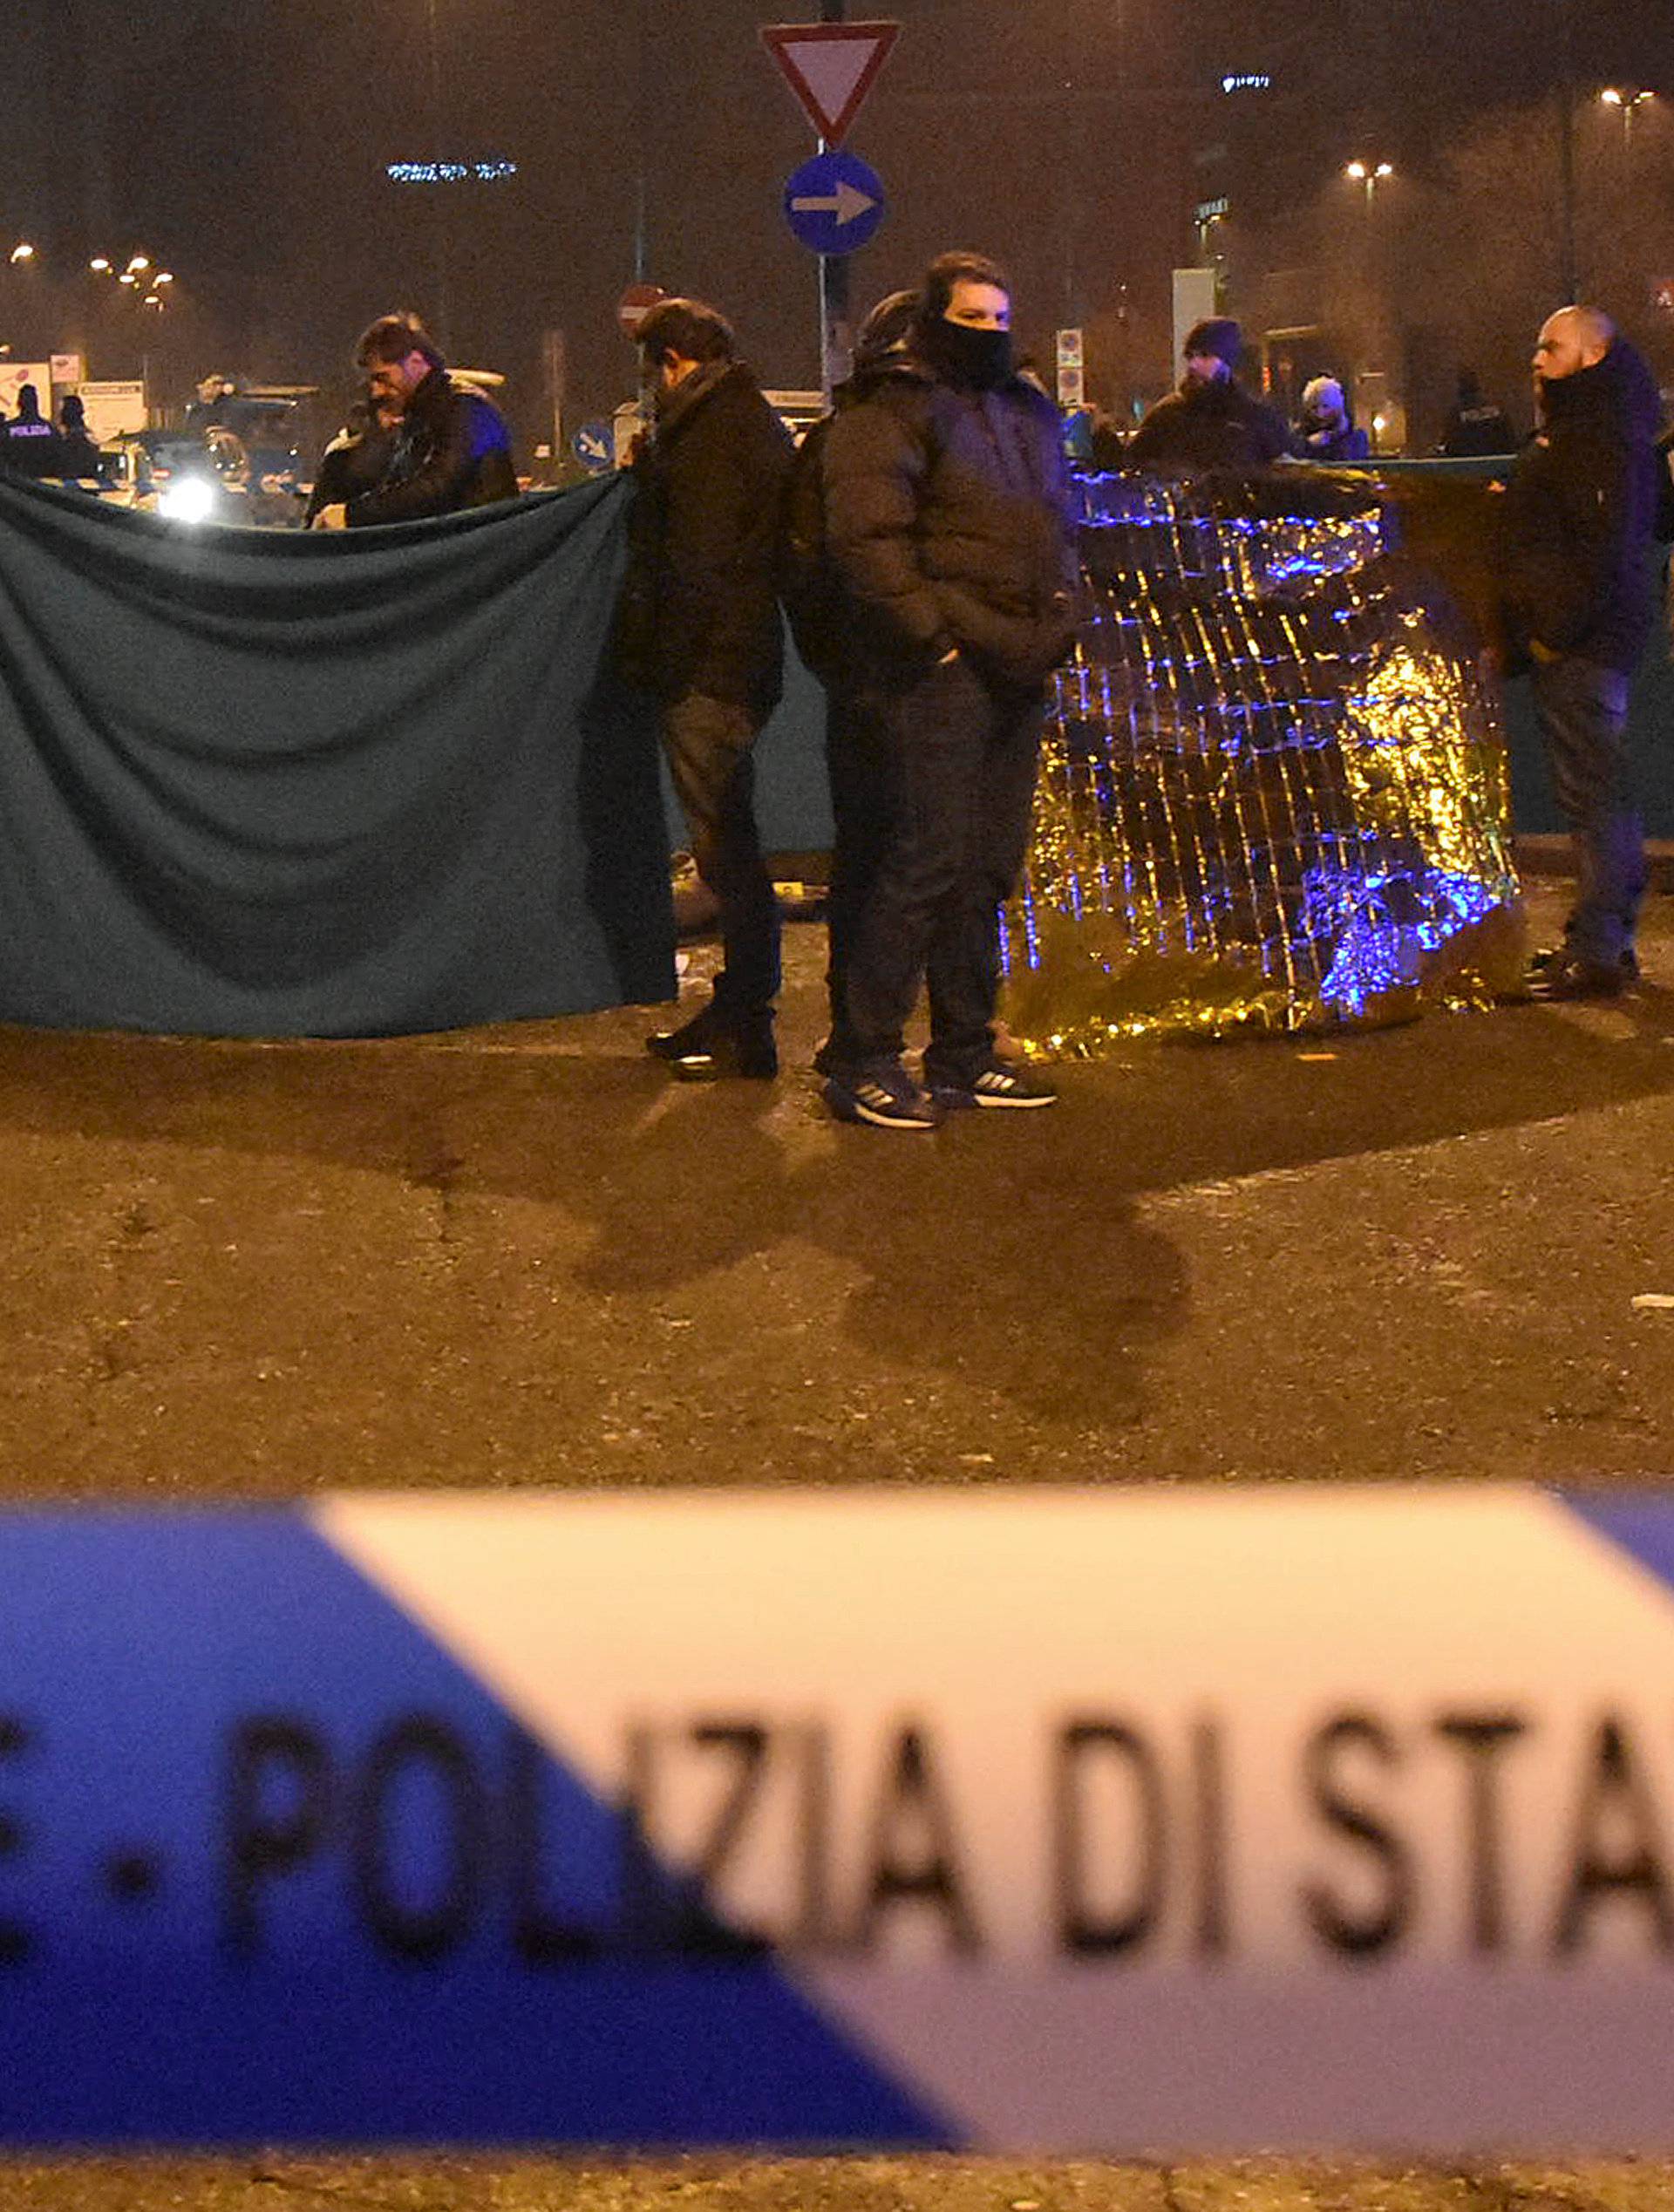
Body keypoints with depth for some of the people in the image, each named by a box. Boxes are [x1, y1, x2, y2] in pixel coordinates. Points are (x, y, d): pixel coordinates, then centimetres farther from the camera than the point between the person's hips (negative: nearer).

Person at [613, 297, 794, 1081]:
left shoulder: (711, 437, -15)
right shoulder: (753, 423, 18)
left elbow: (695, 568, -21)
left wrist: (662, 662, -16)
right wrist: (650, 471, 18)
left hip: (707, 674, -10)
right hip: (740, 666, 11)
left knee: (725, 848, -7)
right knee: (728, 847, 15)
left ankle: (745, 1029, -3)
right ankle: (734, 1013, 22)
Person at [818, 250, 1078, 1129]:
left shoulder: (1029, 413, 22)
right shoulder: (888, 413, -4)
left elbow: (1058, 531, 29)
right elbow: (868, 538, -14)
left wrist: (1057, 623, 14)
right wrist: (934, 636, -17)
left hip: (1016, 674, 8)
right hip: (936, 672, -8)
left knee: (990, 865, 10)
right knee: (926, 859, -11)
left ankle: (963, 1054, 18)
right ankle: (862, 1060, -5)